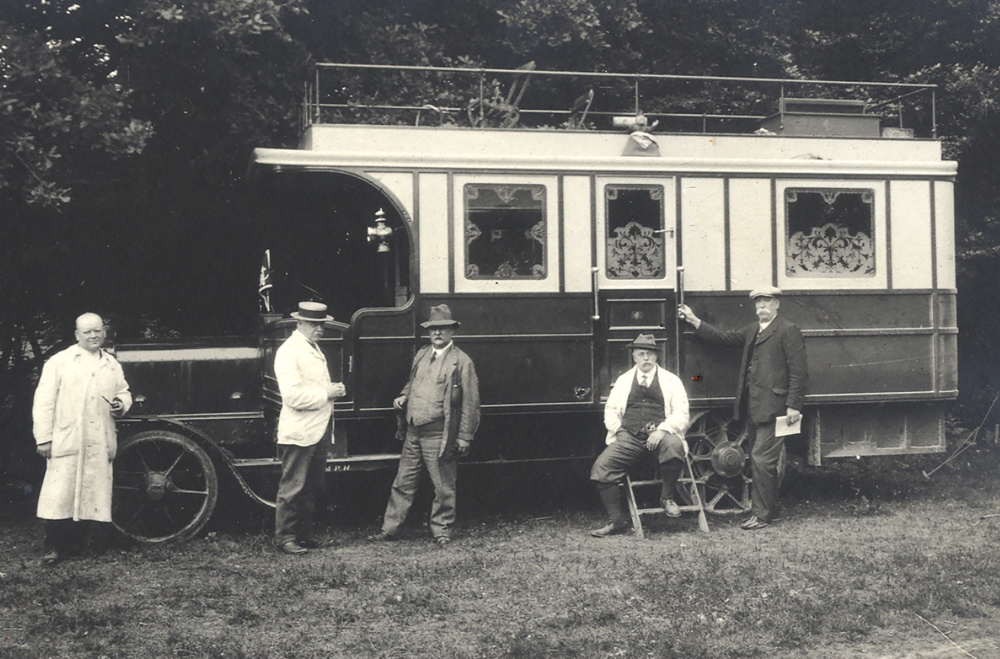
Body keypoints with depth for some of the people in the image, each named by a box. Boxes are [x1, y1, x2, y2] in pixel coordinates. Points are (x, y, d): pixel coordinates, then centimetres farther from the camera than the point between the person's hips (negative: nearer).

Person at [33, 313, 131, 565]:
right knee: (59, 495, -6)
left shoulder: (112, 365, 15)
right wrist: (44, 438, -8)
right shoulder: (59, 362, 1)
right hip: (66, 441, -4)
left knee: (95, 495, 4)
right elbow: (44, 402, -2)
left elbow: (124, 392, 27)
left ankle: (77, 544, 16)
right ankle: (54, 546, 5)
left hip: (101, 445, 4)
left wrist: (122, 404, 2)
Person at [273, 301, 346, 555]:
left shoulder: (314, 349, 18)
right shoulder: (288, 352, -13)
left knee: (312, 488, 14)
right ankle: (284, 537, 6)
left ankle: (304, 533, 23)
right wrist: (326, 393, -18)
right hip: (299, 431, -9)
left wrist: (334, 389, 8)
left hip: (319, 429, 9)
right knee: (292, 487, -2)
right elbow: (293, 395, -23)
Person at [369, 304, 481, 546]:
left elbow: (470, 403, -8)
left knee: (443, 488, 5)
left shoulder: (462, 361, -7)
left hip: (439, 435, -6)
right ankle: (389, 529, 18)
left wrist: (465, 437, -10)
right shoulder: (421, 355, 12)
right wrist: (403, 397, 6)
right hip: (413, 432, 6)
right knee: (403, 483, 11)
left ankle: (441, 531, 18)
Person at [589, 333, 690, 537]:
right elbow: (610, 410, 20)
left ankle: (667, 497, -12)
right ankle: (616, 521, -8)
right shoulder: (623, 381, 22)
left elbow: (681, 414, 3)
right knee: (601, 467, -21)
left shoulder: (671, 381, 13)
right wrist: (618, 431, -1)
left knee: (674, 446, -38)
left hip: (660, 435, -2)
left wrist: (662, 430, -14)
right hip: (629, 436, 2)